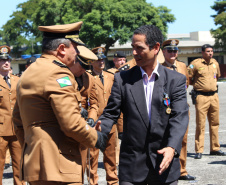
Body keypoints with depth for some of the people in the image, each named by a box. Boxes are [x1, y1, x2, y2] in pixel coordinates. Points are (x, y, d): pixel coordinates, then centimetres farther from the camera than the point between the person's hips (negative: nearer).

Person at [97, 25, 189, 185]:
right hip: (131, 166, 1)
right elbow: (111, 114, 3)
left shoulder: (176, 80, 1)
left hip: (164, 163, 0)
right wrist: (98, 131, -19)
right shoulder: (122, 79, 5)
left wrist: (172, 147, -25)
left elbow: (179, 116, -9)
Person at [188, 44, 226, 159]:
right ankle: (199, 151, -1)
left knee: (215, 123, 10)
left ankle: (215, 148, 18)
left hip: (214, 96, 6)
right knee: (200, 125, -6)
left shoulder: (215, 63, 11)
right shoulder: (196, 63, -7)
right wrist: (197, 84, 5)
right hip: (201, 97, -6)